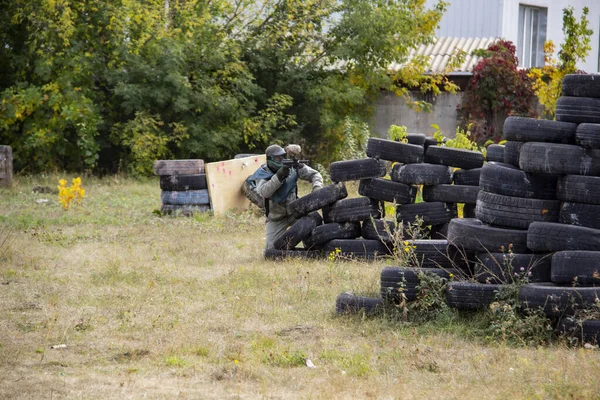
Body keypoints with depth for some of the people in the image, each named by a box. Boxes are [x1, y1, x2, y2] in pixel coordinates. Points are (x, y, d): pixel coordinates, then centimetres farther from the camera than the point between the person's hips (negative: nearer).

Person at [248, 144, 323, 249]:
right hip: (276, 218, -1)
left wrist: (317, 188, -23)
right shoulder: (262, 173, -15)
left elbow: (314, 175, -2)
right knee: (271, 249, -7)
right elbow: (264, 192, -33)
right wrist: (279, 176, -42)